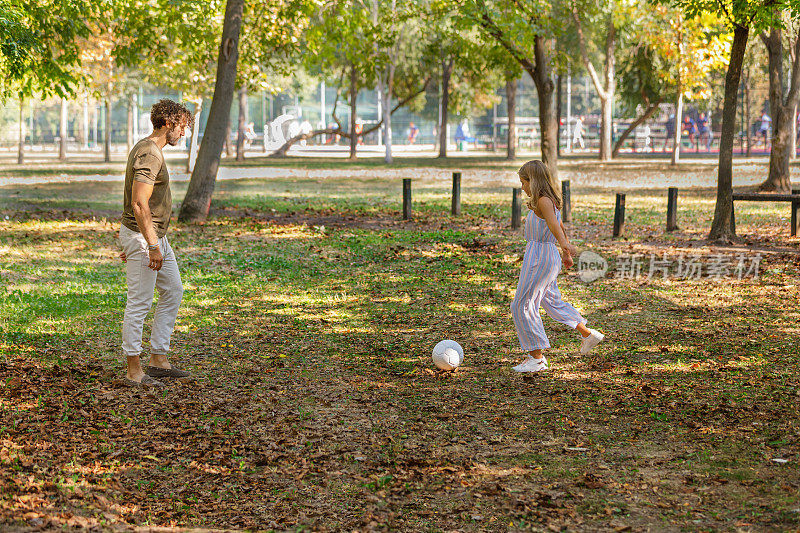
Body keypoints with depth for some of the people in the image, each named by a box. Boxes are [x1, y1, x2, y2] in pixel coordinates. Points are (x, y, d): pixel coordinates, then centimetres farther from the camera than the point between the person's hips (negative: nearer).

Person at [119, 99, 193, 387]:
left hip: (156, 236, 11)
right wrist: (152, 246, -26)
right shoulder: (149, 154, -19)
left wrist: (131, 242, 24)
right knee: (139, 304, -4)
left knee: (173, 292, 15)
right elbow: (139, 204, -26)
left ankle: (159, 361, 20)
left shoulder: (148, 149, 15)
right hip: (144, 237, -11)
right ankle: (134, 371, 2)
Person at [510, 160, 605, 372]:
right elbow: (561, 227, 27)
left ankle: (537, 358, 2)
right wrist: (565, 252, 39)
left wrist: (564, 245, -53)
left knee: (522, 306, -3)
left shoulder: (543, 201, -17)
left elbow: (553, 224, -37)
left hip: (540, 257, -10)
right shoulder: (550, 200, 13)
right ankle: (588, 334, 30)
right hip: (547, 256, 10)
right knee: (551, 301, 23)